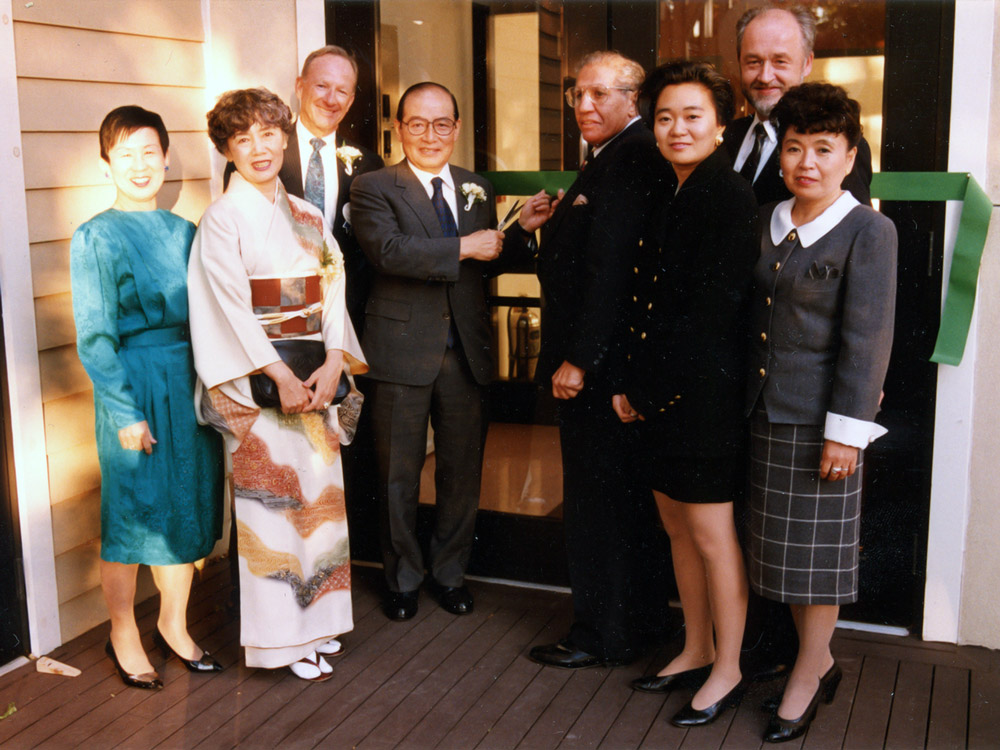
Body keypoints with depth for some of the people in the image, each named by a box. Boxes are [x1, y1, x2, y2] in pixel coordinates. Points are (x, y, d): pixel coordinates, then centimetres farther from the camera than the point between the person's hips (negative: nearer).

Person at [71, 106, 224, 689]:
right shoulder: (96, 238, -5)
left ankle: (174, 625, 30)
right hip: (133, 384, -5)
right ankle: (124, 637, 23)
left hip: (189, 380, 5)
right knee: (132, 513, 4)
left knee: (188, 507, 12)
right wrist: (125, 411, -14)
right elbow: (95, 337, -9)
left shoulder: (184, 232, 9)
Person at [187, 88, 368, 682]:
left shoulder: (308, 216, 11)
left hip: (315, 373, 6)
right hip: (256, 377, -6)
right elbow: (230, 307, -11)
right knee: (273, 501, -1)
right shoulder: (223, 218, -5)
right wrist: (280, 376, -16)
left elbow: (334, 292, 6)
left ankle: (316, 619, 24)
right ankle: (283, 637, 11)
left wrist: (333, 363, -8)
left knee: (319, 492, 10)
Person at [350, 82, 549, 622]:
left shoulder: (477, 190, 12)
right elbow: (389, 250, -21)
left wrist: (521, 230, -2)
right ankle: (402, 578, 27)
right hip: (402, 351, -4)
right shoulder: (373, 189, -3)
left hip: (466, 350, 4)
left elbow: (487, 265, 14)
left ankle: (449, 571, 31)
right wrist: (462, 248, -21)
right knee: (399, 474, 8)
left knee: (462, 470, 13)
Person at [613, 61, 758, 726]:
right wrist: (637, 385, 5)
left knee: (711, 532, 2)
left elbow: (711, 309, -18)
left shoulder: (730, 197, -13)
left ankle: (727, 671, 18)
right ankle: (696, 652, 31)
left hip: (706, 391, -8)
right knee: (677, 525, 16)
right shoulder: (669, 199, 14)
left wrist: (646, 385, -13)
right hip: (660, 392, 9)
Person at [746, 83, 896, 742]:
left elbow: (866, 338, -13)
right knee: (781, 546, 14)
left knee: (818, 550, 5)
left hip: (822, 419, -6)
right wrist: (746, 401, 14)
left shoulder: (869, 232, -9)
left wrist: (846, 428, -16)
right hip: (767, 414, 7)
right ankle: (821, 662, 33)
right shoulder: (767, 224, 10)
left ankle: (806, 680, 22)